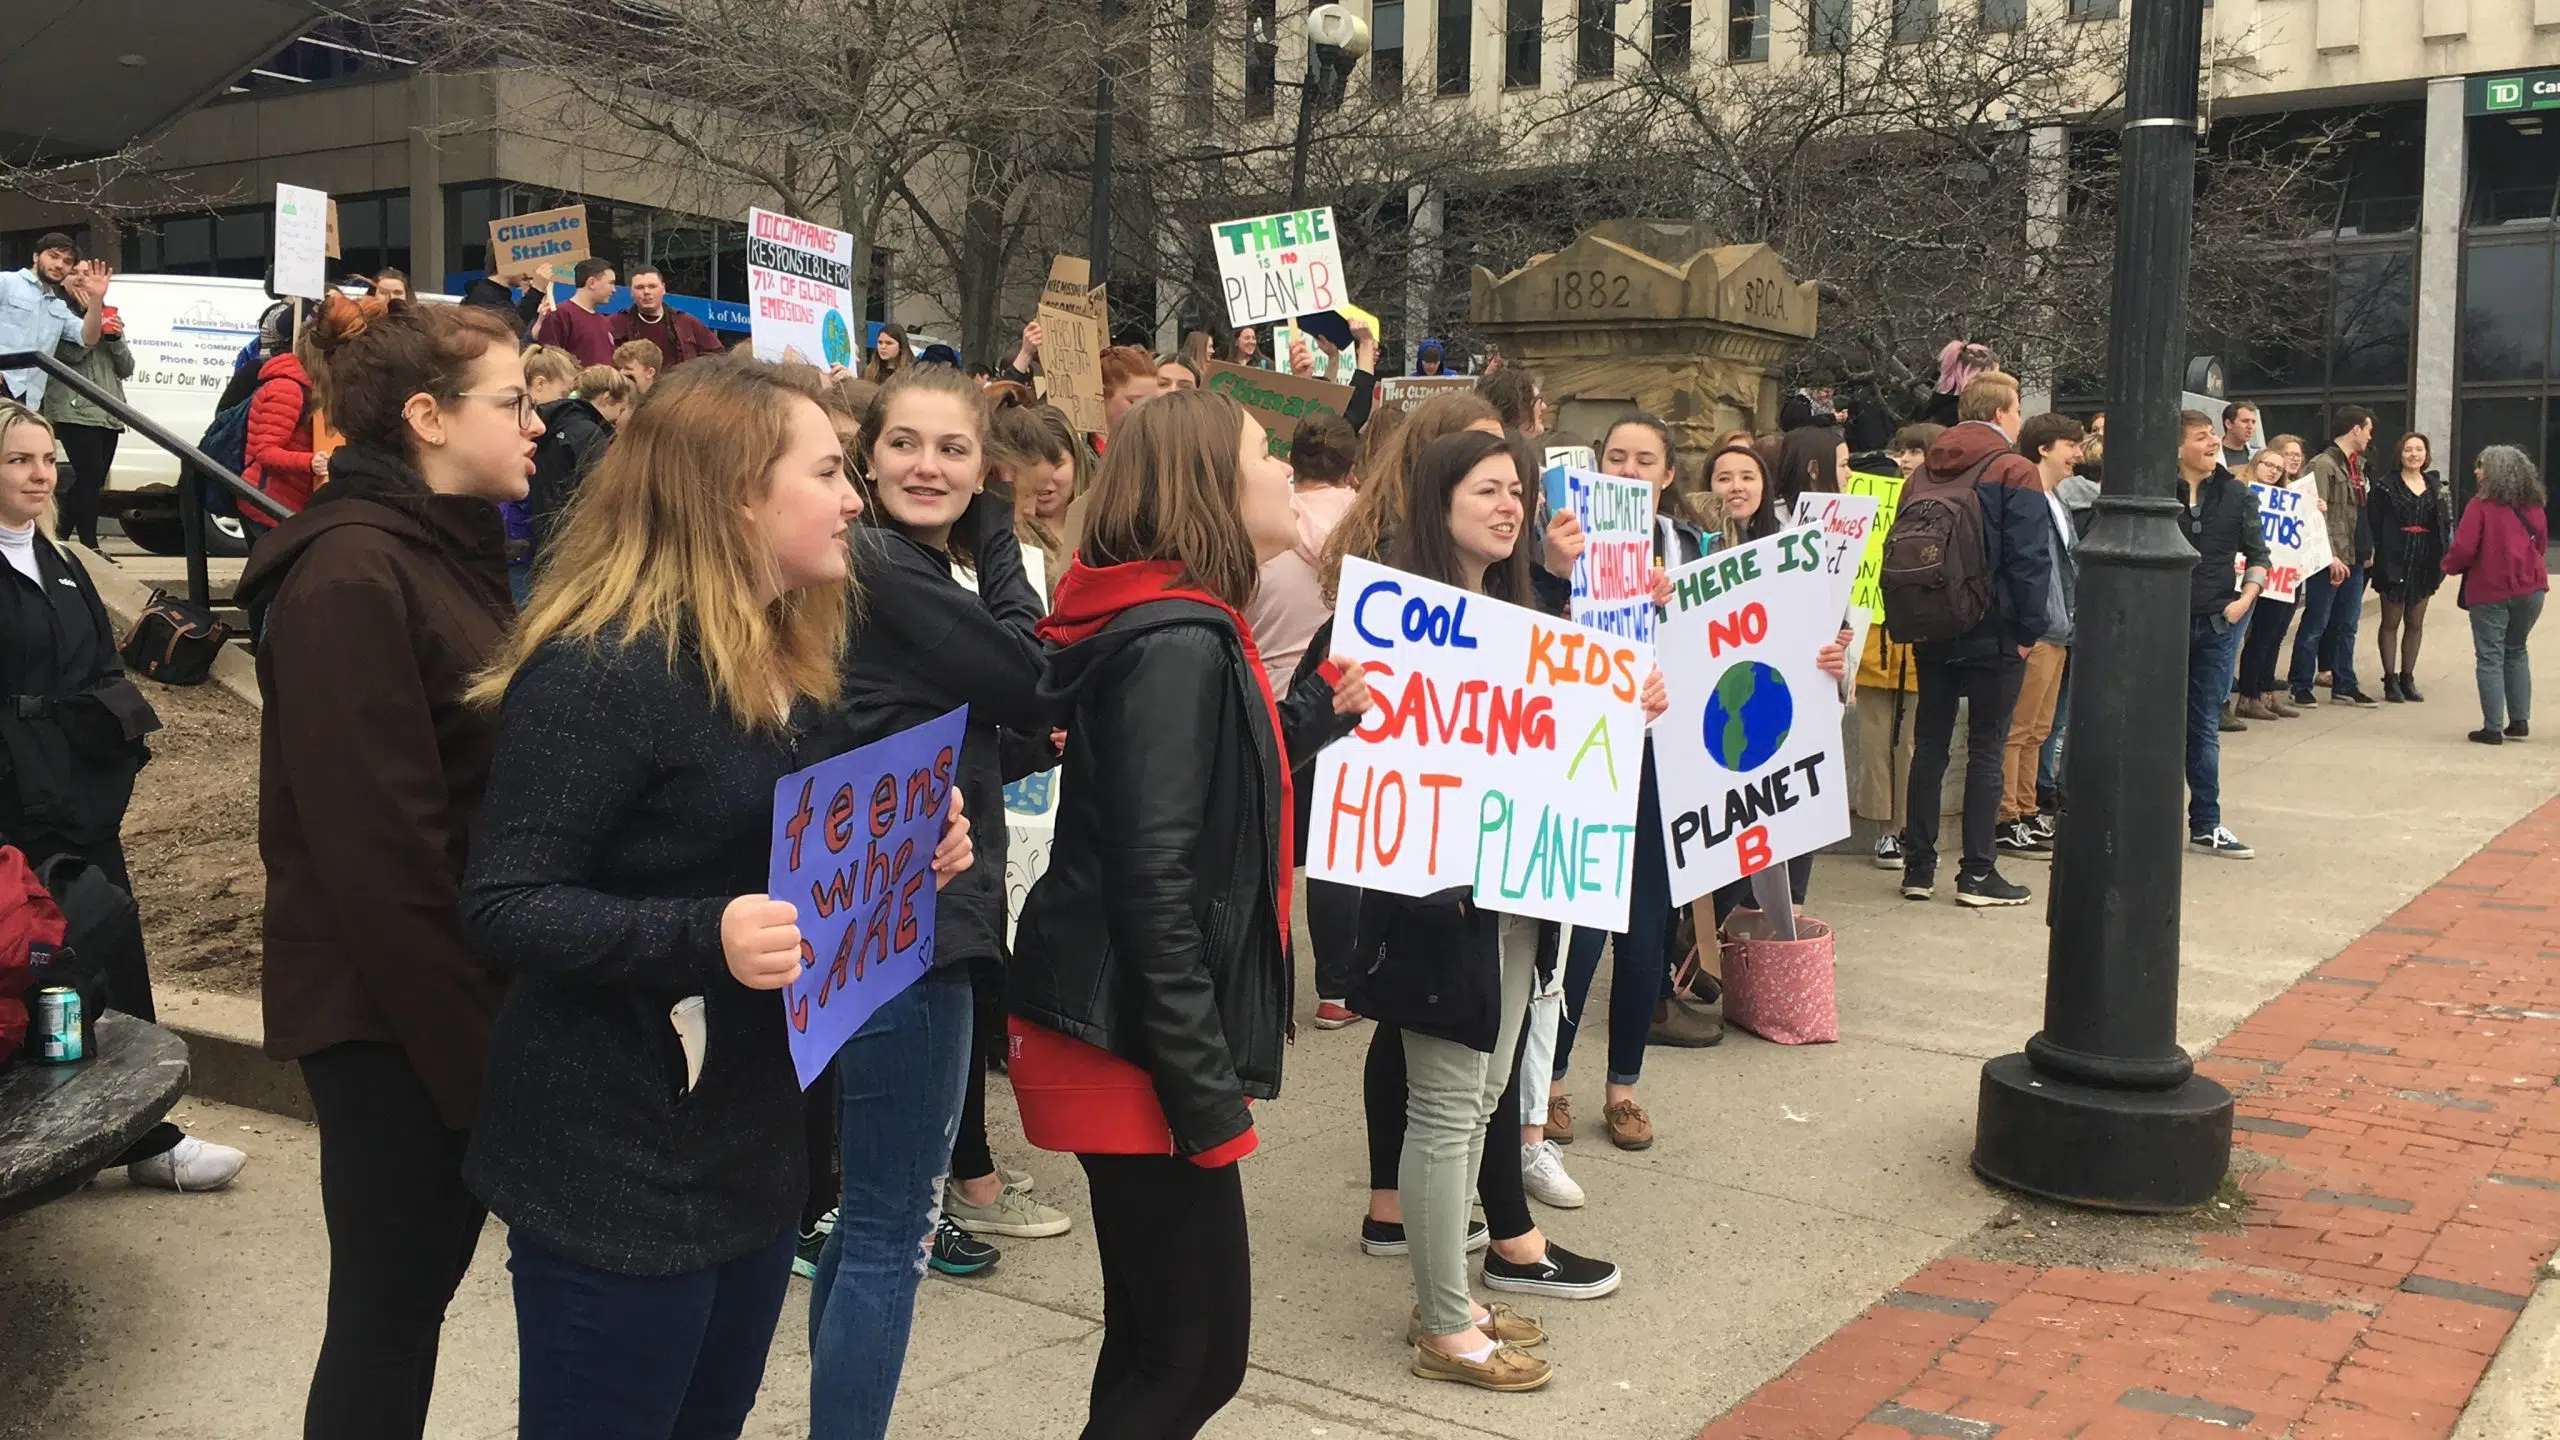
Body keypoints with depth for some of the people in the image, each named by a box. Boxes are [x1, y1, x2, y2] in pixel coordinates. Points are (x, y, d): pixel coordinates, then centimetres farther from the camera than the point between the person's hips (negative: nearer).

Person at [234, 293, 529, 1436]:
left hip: (457, 998, 9)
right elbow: (375, 843, -22)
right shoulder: (353, 576, -18)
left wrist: (503, 1006, 12)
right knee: (387, 1311, 3)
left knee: (419, 1287, 17)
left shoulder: (455, 551, 11)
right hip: (395, 1020, -8)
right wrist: (475, 1040, -19)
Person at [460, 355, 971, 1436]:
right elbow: (502, 909, -22)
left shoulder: (794, 663, 7)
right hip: (617, 1167, -8)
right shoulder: (601, 668, -20)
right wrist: (704, 938, -35)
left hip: (755, 1147, 9)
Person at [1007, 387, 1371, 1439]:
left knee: (1158, 1338, 19)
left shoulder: (1180, 631, 12)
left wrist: (1319, 713, 10)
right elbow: (1154, 878, -24)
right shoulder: (1179, 644, -19)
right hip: (1137, 1039, -10)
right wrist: (1206, 1091, -22)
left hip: (1132, 1026, 10)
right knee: (1197, 1352, 1)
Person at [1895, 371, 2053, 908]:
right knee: (1986, 749, 1)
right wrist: (2029, 629, -10)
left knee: (1929, 743, 11)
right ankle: (1977, 873, 3)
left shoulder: (1924, 473, 9)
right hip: (1993, 632, -5)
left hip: (1929, 630, 5)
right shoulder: (2014, 472, -9)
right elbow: (2030, 557, -16)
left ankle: (1918, 867, 14)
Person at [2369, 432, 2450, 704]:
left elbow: (2445, 525, 7)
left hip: (2425, 563, 4)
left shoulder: (2436, 486, 8)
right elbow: (2372, 523, -10)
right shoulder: (2386, 487, -5)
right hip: (2394, 561, -4)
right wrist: (2373, 553, -19)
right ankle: (2390, 679, 9)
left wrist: (2442, 558, -3)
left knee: (2415, 623, 10)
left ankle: (2407, 677, 19)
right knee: (2391, 622, 4)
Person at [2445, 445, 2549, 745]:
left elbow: (2464, 549, -16)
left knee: (2490, 657, 1)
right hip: (2530, 588, 5)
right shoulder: (2533, 505, 6)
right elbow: (2541, 544, 17)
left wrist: (2449, 565, 3)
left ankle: (2493, 728, 0)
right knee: (2516, 652, 20)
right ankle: (2520, 721, 19)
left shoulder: (2482, 504, -12)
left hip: (2490, 590, -5)